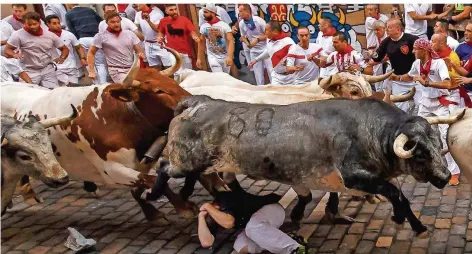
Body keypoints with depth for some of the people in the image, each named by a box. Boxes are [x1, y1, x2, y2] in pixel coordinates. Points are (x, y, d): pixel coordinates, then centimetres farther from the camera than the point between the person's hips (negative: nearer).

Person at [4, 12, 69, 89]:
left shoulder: (50, 35, 2)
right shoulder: (18, 35, -7)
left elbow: (65, 49, 11)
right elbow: (7, 50, -6)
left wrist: (62, 58, -11)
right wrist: (14, 54, -29)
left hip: (48, 70, 2)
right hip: (29, 71, -2)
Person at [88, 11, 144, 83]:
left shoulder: (130, 34, 9)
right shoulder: (101, 36, 0)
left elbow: (139, 50, 12)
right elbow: (91, 53, 5)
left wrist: (141, 54, -12)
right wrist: (91, 71, -3)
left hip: (133, 68, 5)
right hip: (117, 71, -5)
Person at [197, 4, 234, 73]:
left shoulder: (224, 25, -10)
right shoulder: (203, 27, 3)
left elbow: (231, 41, -17)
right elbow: (201, 43, 11)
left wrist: (229, 56, -31)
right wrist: (199, 58, 8)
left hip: (225, 57, -1)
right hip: (213, 58, 1)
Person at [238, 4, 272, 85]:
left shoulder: (259, 21, -19)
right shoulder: (241, 23, -5)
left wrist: (257, 39, -26)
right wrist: (246, 42, -13)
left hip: (265, 49, -4)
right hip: (254, 50, 4)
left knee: (271, 70, -3)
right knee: (258, 73, 10)